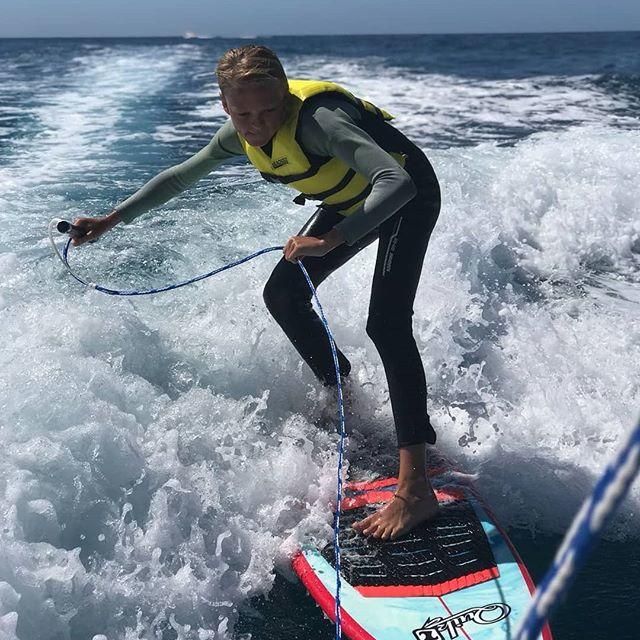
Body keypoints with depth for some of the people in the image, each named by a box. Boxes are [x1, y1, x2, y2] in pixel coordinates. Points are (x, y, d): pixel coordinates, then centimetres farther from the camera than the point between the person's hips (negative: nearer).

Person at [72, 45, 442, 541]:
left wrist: (329, 240, -54)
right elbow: (181, 176, 6)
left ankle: (416, 488, -28)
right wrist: (110, 220, 6)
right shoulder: (241, 135, -11)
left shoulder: (316, 119, -35)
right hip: (349, 201, 8)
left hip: (405, 194, -8)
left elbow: (396, 183, -45)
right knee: (283, 295, 5)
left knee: (386, 322, -25)